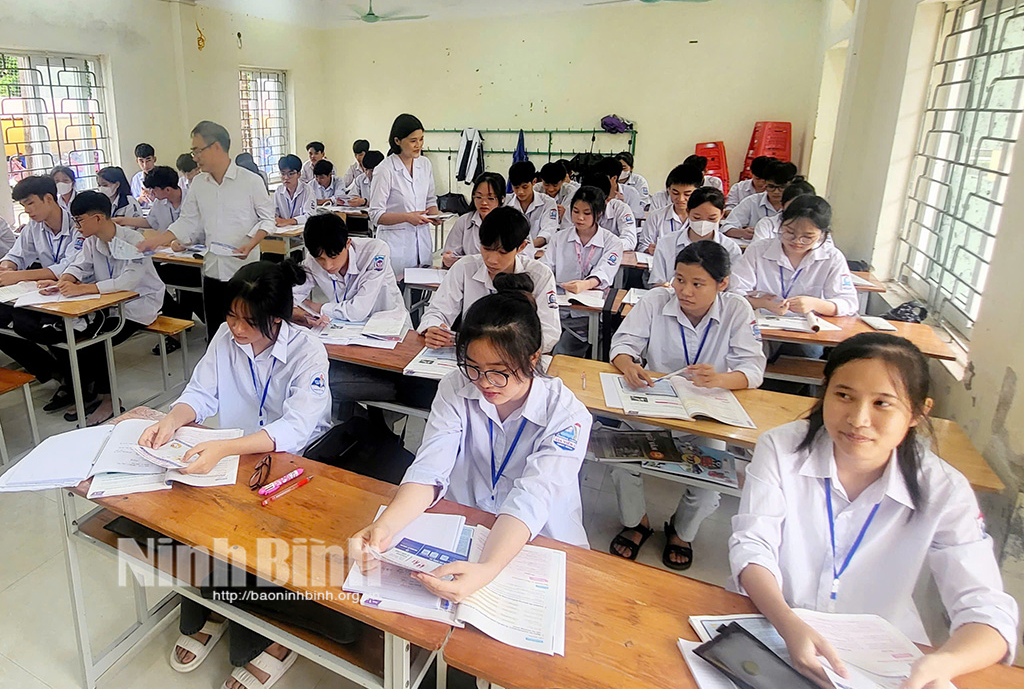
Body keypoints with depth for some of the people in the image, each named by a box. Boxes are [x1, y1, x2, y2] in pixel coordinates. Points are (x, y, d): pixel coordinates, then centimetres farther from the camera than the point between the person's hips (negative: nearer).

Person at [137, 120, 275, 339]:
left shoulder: (250, 181, -5)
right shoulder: (198, 184, 10)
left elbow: (267, 219, -3)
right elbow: (188, 223, 13)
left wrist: (250, 244, -18)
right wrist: (158, 240, 2)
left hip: (244, 270, -5)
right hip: (213, 270, 5)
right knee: (215, 334, 10)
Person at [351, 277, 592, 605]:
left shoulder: (566, 414, -19)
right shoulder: (455, 389, -9)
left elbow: (530, 501, -30)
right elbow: (429, 470, -18)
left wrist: (486, 570, -47)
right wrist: (384, 526, -38)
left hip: (539, 541, -3)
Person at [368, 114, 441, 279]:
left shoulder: (425, 164, 7)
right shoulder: (385, 170, -10)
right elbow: (376, 215, -9)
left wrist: (434, 215, -2)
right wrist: (407, 217, -21)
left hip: (422, 239, 5)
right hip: (395, 243, -5)